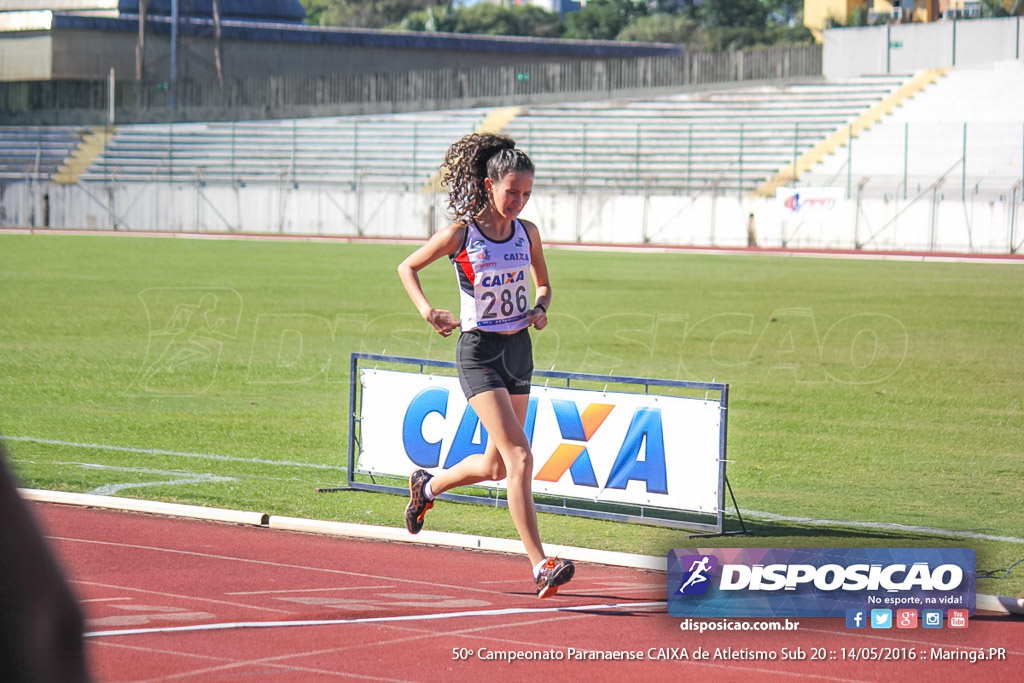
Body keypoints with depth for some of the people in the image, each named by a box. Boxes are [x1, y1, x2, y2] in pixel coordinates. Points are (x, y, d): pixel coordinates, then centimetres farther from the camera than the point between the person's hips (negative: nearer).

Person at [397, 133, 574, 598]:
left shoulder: (527, 233, 3)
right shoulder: (460, 234, -10)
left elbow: (543, 283, 19)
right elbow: (407, 268, 2)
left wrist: (540, 309, -3)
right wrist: (427, 311, -14)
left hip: (519, 349, 6)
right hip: (479, 352, -6)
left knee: (496, 465, 15)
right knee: (519, 458, -18)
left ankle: (427, 486, 45)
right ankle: (539, 564, -19)